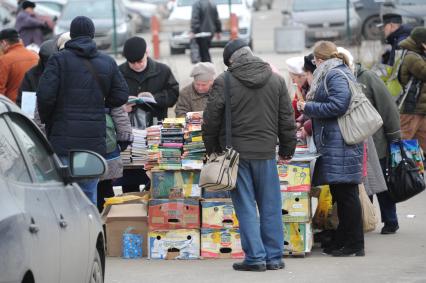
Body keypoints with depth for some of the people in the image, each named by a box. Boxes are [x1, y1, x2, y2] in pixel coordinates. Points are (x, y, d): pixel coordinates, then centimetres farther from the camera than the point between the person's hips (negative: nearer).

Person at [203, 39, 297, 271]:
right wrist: (287, 149, 19)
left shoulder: (223, 82, -5)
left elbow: (211, 120, -3)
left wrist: (212, 148, 11)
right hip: (266, 152, 2)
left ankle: (255, 257, 0)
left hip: (235, 152, -2)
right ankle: (274, 257, 11)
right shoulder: (276, 80, 5)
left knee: (246, 207, 2)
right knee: (270, 207, 8)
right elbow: (287, 119, 9)